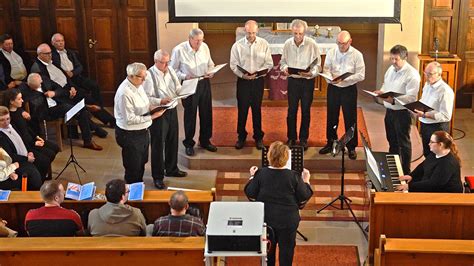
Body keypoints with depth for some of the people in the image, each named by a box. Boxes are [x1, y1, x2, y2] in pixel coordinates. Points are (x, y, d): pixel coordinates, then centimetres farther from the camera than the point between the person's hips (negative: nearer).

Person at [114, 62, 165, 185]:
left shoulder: (138, 85, 0)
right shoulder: (125, 93, -28)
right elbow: (130, 119, -27)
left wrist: (151, 107, -4)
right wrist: (152, 117, -25)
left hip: (142, 131, 9)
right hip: (130, 135, -9)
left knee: (141, 163, 24)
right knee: (133, 168, 7)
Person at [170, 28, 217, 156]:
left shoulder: (204, 47, -1)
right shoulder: (179, 50, -15)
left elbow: (210, 64, 12)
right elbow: (173, 70, -8)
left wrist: (211, 72, -8)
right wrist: (185, 76, -22)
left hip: (204, 83, 4)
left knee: (206, 113, 12)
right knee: (190, 115, 6)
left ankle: (205, 141, 30)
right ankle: (189, 143, 23)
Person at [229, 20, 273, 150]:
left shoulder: (264, 44, -3)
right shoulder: (237, 45, -4)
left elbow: (269, 63, -2)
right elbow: (233, 65, -3)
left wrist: (257, 73, -17)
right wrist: (242, 75, -20)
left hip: (258, 80, 0)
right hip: (243, 81, 0)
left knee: (257, 109, 9)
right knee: (242, 109, 4)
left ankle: (258, 137, 21)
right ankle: (241, 136, 19)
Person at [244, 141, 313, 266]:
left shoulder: (260, 174, -13)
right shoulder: (294, 176, -16)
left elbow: (250, 195, -6)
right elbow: (304, 197, -8)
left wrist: (252, 177, 6)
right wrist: (306, 180, 6)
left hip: (265, 218, 2)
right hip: (288, 221, -2)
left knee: (267, 251, 19)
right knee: (286, 251, 12)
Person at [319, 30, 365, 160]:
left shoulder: (357, 55, -8)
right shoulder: (331, 53, 1)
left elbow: (361, 75, -12)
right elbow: (326, 70, 1)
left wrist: (344, 79, -24)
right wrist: (330, 77, -22)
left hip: (349, 89, -3)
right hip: (333, 88, 3)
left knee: (350, 119, 3)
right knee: (331, 117, 12)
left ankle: (351, 147, 14)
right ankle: (330, 143, 28)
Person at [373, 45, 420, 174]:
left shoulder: (412, 74, -19)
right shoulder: (391, 69, 6)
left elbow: (411, 97, -24)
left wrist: (394, 100, -35)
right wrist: (381, 91, -1)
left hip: (402, 113, -8)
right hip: (389, 110, 8)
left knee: (403, 143, 5)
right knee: (392, 141, 20)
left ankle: (405, 172, 17)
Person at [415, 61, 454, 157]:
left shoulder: (445, 91, -22)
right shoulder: (427, 84, 5)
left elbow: (446, 116, -25)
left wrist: (424, 115, -27)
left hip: (437, 128, -8)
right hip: (424, 124, 8)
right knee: (427, 154, 20)